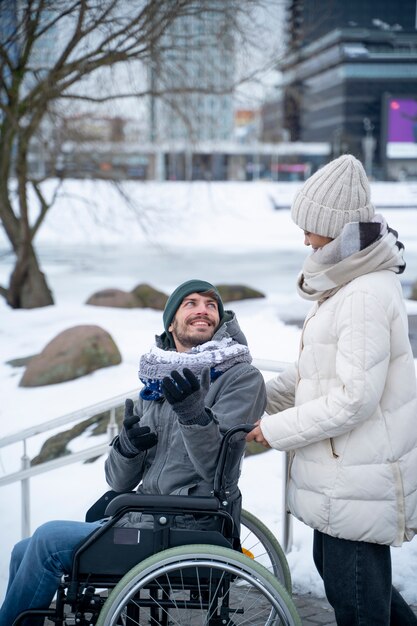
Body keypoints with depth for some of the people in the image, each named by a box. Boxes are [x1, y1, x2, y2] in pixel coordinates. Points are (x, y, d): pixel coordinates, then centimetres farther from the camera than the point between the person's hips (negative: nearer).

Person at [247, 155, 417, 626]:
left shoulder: (367, 297, -24)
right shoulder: (347, 280, 8)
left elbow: (355, 397, -25)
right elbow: (316, 366, 17)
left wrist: (277, 429, -15)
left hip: (361, 479, -10)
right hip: (342, 468, 10)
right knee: (331, 565, 24)